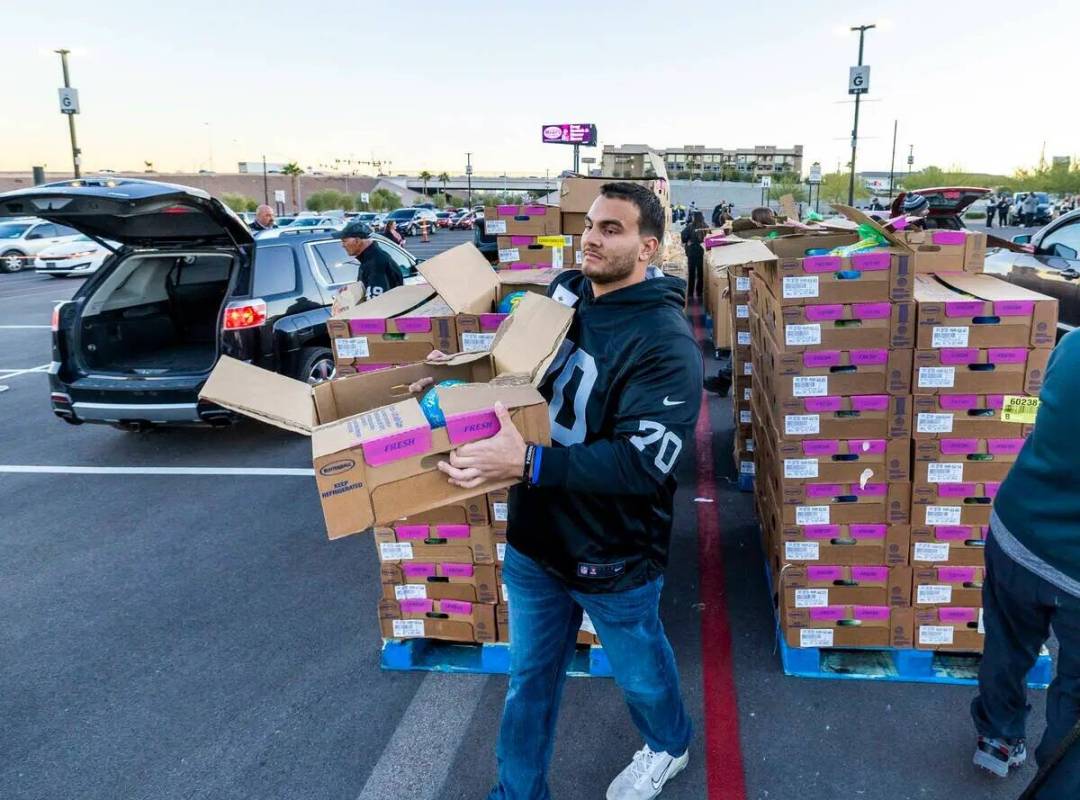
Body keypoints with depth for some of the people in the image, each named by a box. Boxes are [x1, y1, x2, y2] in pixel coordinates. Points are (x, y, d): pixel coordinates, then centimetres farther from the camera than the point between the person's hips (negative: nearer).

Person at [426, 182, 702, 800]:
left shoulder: (665, 343, -23)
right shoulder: (563, 293, -2)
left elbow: (644, 462, -31)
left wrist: (527, 463, -39)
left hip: (613, 555, -5)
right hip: (534, 537, 5)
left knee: (638, 669, 22)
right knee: (530, 675, 21)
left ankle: (669, 746, 55)